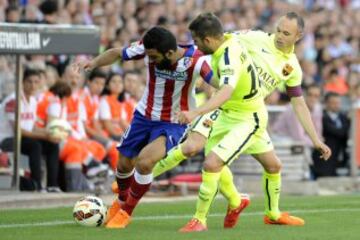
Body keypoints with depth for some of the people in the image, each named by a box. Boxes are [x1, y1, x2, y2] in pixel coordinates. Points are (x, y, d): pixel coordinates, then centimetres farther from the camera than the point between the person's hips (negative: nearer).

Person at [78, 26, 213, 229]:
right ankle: (121, 201, 48)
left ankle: (126, 212, 2)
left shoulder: (195, 61, -27)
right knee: (125, 164, 12)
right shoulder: (147, 49, -19)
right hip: (145, 115, 4)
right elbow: (117, 53, -6)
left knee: (144, 162, -24)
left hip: (174, 123, -4)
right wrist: (95, 62, -23)